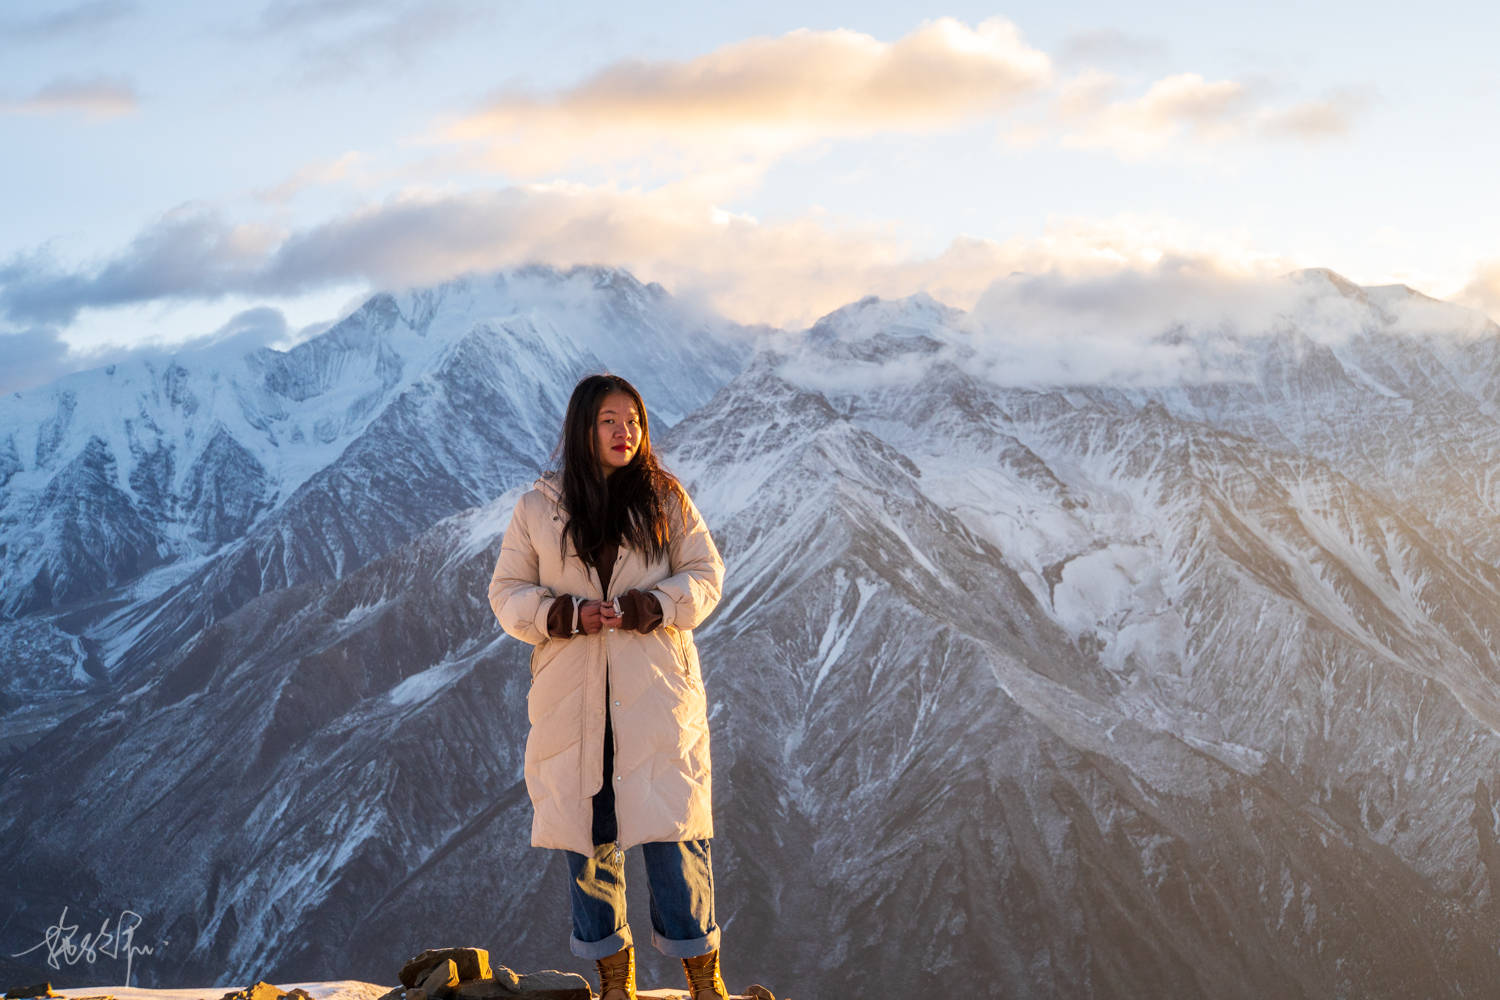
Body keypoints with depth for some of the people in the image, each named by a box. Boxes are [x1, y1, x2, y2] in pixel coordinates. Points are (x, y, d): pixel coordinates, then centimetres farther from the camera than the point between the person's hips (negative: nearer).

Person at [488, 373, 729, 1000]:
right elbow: (507, 591, 7)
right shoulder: (538, 508, 5)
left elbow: (706, 574, 5)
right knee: (589, 838, 5)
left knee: (672, 831, -4)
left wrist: (648, 607, -13)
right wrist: (566, 615, -12)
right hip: (572, 700, 1)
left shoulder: (665, 499, 5)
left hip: (654, 692, -1)